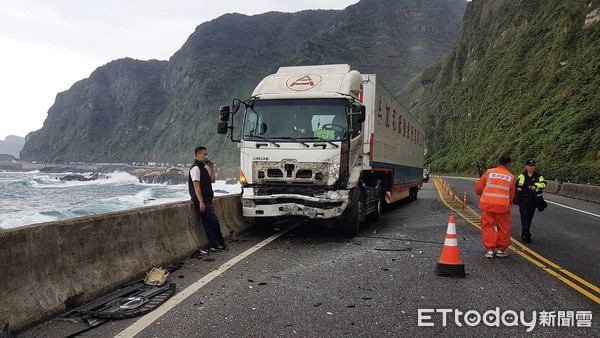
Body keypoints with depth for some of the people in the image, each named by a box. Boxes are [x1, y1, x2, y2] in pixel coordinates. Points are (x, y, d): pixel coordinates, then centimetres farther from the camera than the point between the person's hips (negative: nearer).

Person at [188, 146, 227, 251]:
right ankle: (215, 245, -2)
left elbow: (212, 180, 21)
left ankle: (219, 244, 15)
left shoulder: (203, 167, 19)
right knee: (212, 222, -9)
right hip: (202, 201, -9)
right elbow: (196, 186, -18)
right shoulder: (196, 168, -11)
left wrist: (212, 168, 11)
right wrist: (201, 202, -23)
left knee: (214, 222, 10)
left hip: (207, 200, 9)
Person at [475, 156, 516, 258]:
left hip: (487, 204, 0)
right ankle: (501, 249, 22)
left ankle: (489, 250, 10)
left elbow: (478, 189, 6)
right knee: (503, 228, 14)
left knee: (487, 227, 9)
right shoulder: (511, 176, 6)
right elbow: (511, 195, 13)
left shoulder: (489, 172, 4)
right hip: (503, 205, 0)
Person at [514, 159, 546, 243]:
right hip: (523, 200, -1)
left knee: (529, 217, 10)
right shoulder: (522, 176, 4)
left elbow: (543, 184, -16)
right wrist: (515, 198, 15)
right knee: (524, 216, -11)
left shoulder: (538, 176, 3)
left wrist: (536, 186, -36)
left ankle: (524, 234, 23)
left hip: (533, 201, 1)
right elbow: (516, 186, 14)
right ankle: (526, 234, -15)